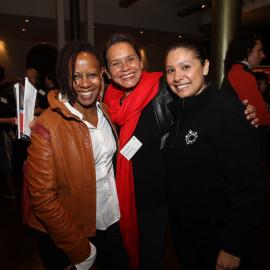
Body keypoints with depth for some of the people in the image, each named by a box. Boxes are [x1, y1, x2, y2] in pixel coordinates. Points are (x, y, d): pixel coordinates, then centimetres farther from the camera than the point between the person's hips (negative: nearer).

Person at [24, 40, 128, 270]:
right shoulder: (47, 126, -21)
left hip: (110, 221, 5)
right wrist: (79, 249, -14)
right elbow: (42, 198, -19)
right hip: (66, 234, -5)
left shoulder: (104, 110, -2)